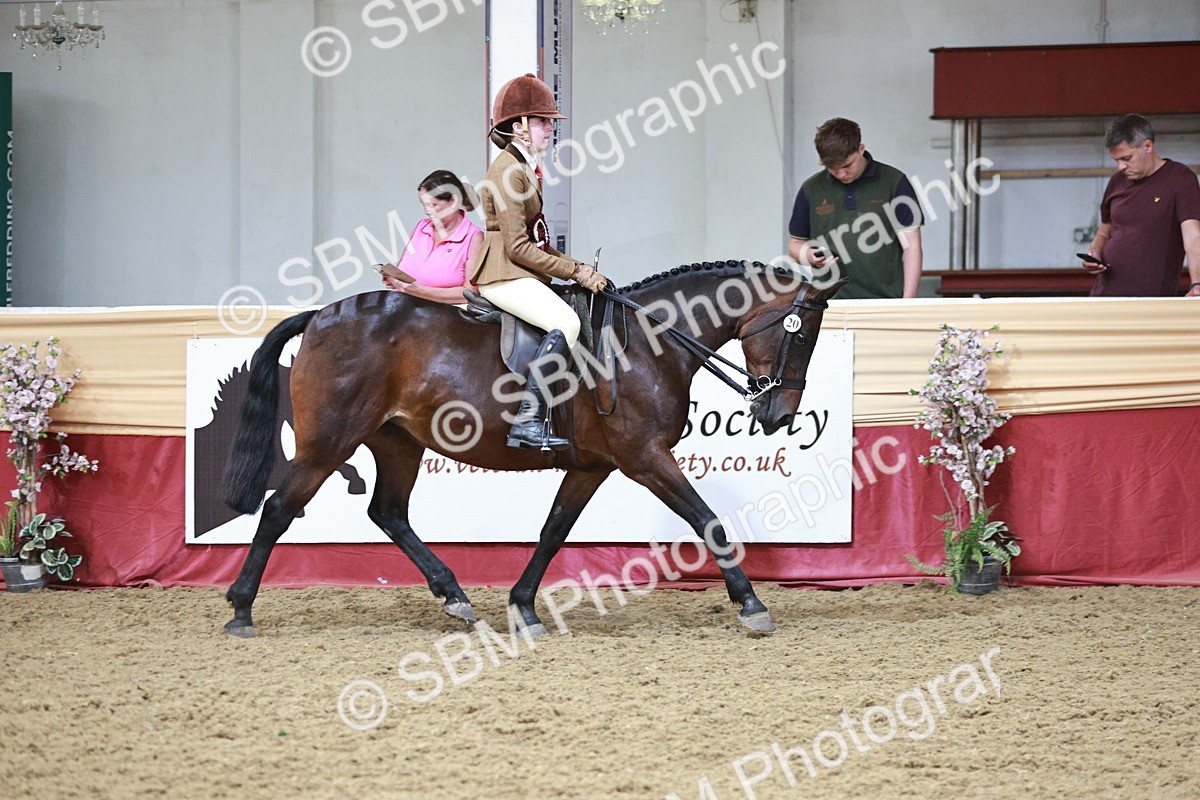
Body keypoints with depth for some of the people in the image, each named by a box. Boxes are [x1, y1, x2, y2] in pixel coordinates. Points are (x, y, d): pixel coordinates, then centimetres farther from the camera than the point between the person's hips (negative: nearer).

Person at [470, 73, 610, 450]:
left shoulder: (525, 168, 19)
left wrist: (579, 268, 9)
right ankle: (528, 422, -36)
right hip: (503, 274, -11)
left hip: (522, 273, 11)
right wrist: (576, 272, -14)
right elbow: (518, 247, -18)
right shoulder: (507, 170, -13)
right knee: (566, 323, -29)